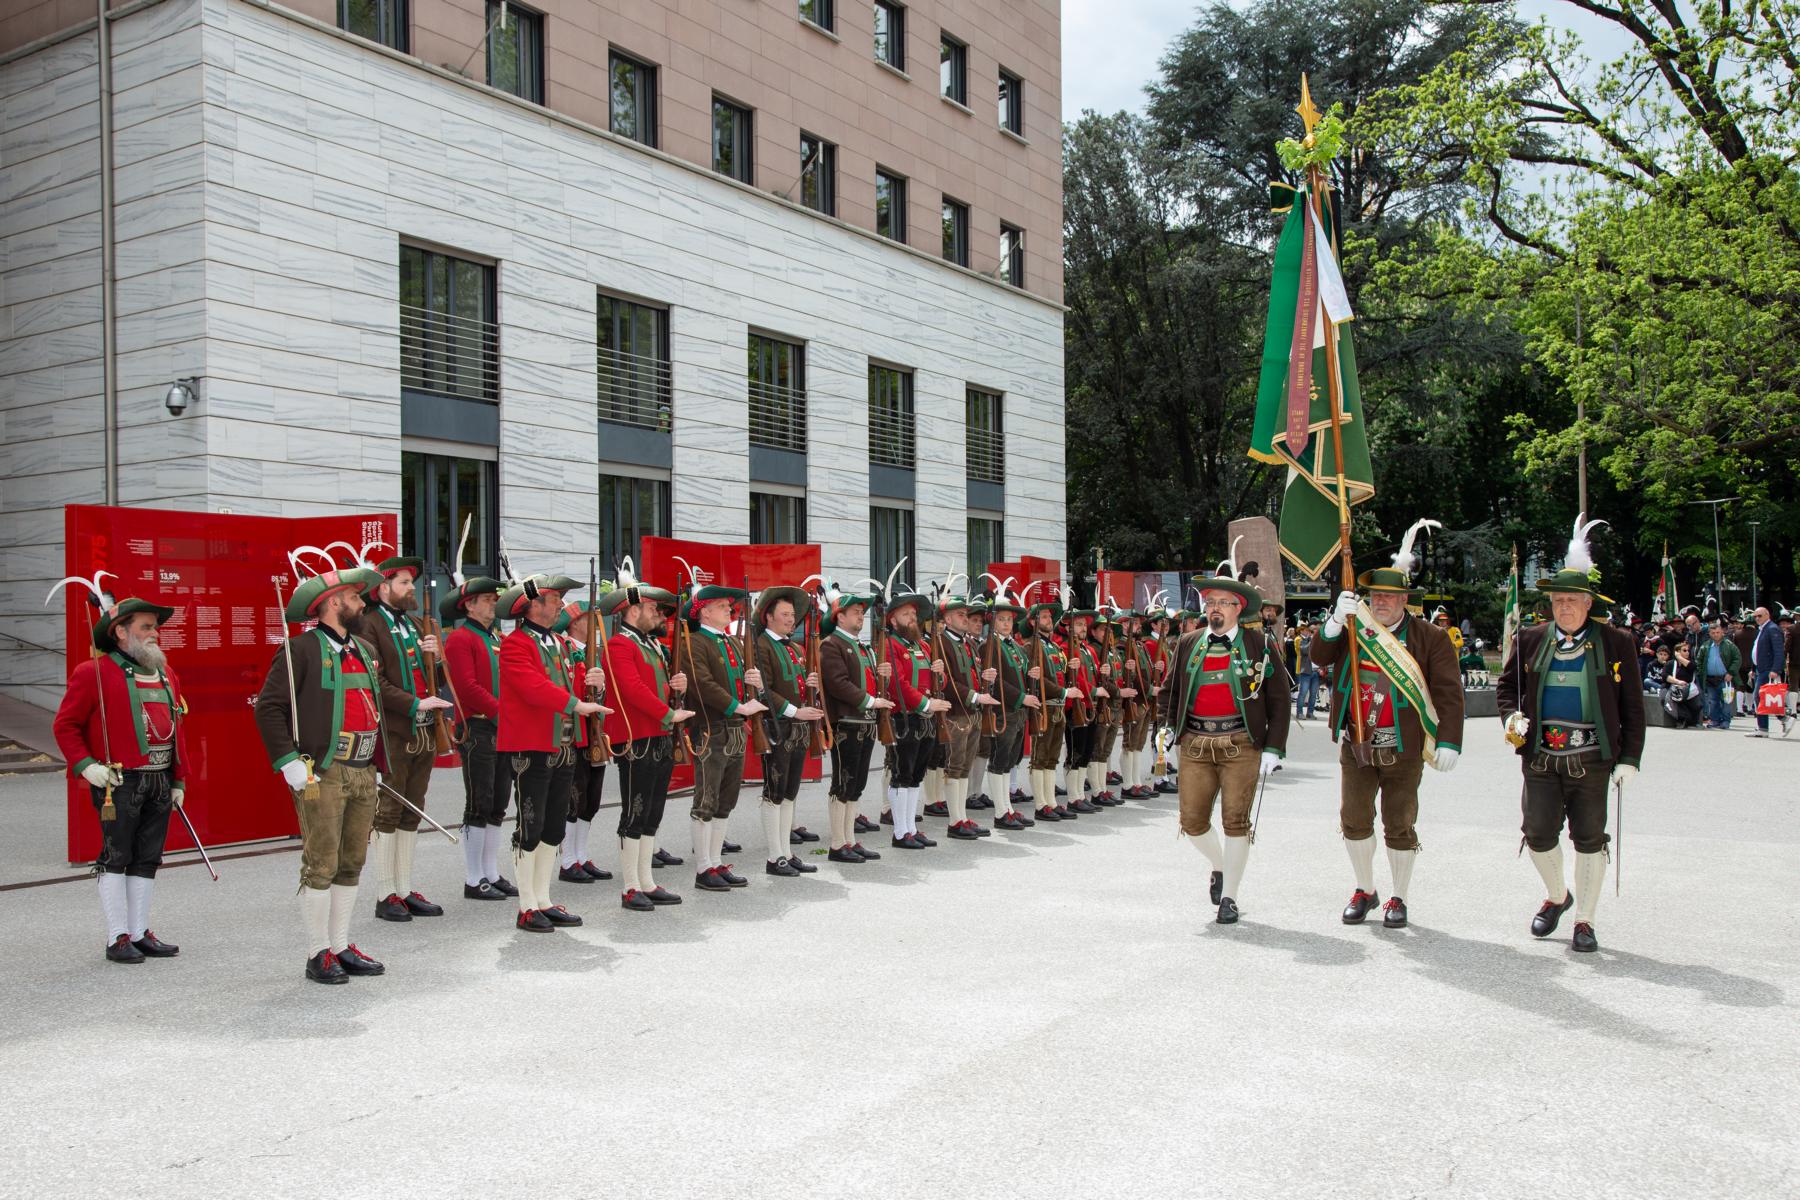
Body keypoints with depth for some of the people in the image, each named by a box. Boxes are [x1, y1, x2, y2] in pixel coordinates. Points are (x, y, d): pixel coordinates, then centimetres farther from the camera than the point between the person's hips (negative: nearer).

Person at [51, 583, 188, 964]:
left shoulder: (166, 674, 16)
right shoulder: (94, 673, -4)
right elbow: (64, 725, -3)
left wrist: (179, 779, 16)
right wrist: (85, 765, -14)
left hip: (159, 782, 6)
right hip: (119, 782, -6)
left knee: (147, 860, 10)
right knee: (116, 858, -1)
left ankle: (140, 933, 17)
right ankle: (118, 938, 5)